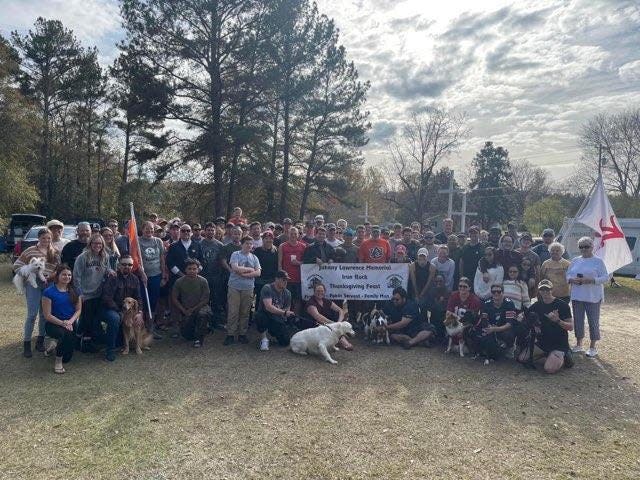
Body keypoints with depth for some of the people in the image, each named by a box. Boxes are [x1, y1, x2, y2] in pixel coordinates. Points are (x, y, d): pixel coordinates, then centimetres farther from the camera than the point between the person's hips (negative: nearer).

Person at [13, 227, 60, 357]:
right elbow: (17, 265, 2)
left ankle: (40, 340, 23)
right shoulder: (30, 251, -1)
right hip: (33, 284, -3)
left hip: (49, 285, 3)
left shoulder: (55, 253, 8)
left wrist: (52, 276, -6)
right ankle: (26, 343, 5)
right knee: (32, 314, -5)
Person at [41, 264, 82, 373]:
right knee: (67, 334, -37)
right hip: (53, 324, -3)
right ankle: (58, 361, -12)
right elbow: (47, 315, -9)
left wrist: (70, 321, -13)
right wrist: (63, 323, -18)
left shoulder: (74, 291, 5)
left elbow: (78, 309, 5)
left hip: (71, 323, 3)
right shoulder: (49, 292, -8)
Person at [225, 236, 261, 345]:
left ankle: (242, 334, 16)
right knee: (233, 312, -3)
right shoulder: (235, 254, 1)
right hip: (234, 287, -3)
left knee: (245, 312, 7)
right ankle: (230, 334, 4)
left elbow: (258, 272, 1)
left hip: (248, 288, 3)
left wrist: (244, 274, -11)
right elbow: (235, 268, -14)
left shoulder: (254, 258, 11)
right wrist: (250, 269, -5)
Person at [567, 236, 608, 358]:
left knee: (593, 321, 3)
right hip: (577, 296, 4)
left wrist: (590, 280, -22)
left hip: (593, 297, -4)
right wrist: (572, 279, -10)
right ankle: (579, 345, 24)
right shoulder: (575, 261, 9)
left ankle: (593, 347, 15)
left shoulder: (598, 261, -4)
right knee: (578, 320, 11)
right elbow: (568, 274, 12)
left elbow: (605, 278, -8)